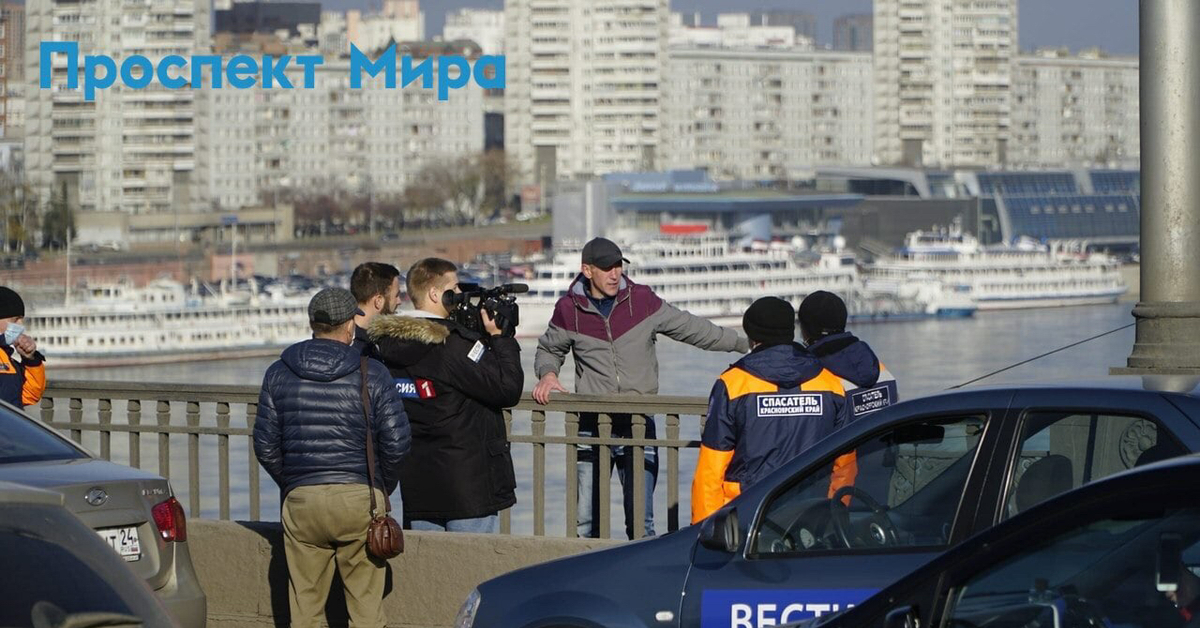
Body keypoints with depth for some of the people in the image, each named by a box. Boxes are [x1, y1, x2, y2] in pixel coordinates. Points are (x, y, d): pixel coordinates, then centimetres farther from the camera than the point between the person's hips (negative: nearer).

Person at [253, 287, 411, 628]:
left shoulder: (279, 373, 6)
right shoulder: (371, 373, -1)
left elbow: (265, 445, 7)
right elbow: (396, 440, -3)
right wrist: (383, 486, 14)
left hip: (300, 499, 2)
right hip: (360, 497, -2)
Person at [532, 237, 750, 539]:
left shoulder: (642, 300, 0)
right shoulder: (569, 310, 1)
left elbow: (692, 329, 8)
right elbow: (549, 350, 19)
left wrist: (743, 344, 6)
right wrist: (548, 373, -3)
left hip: (639, 424, 0)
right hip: (591, 426, 1)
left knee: (640, 520, -2)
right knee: (585, 522, 1)